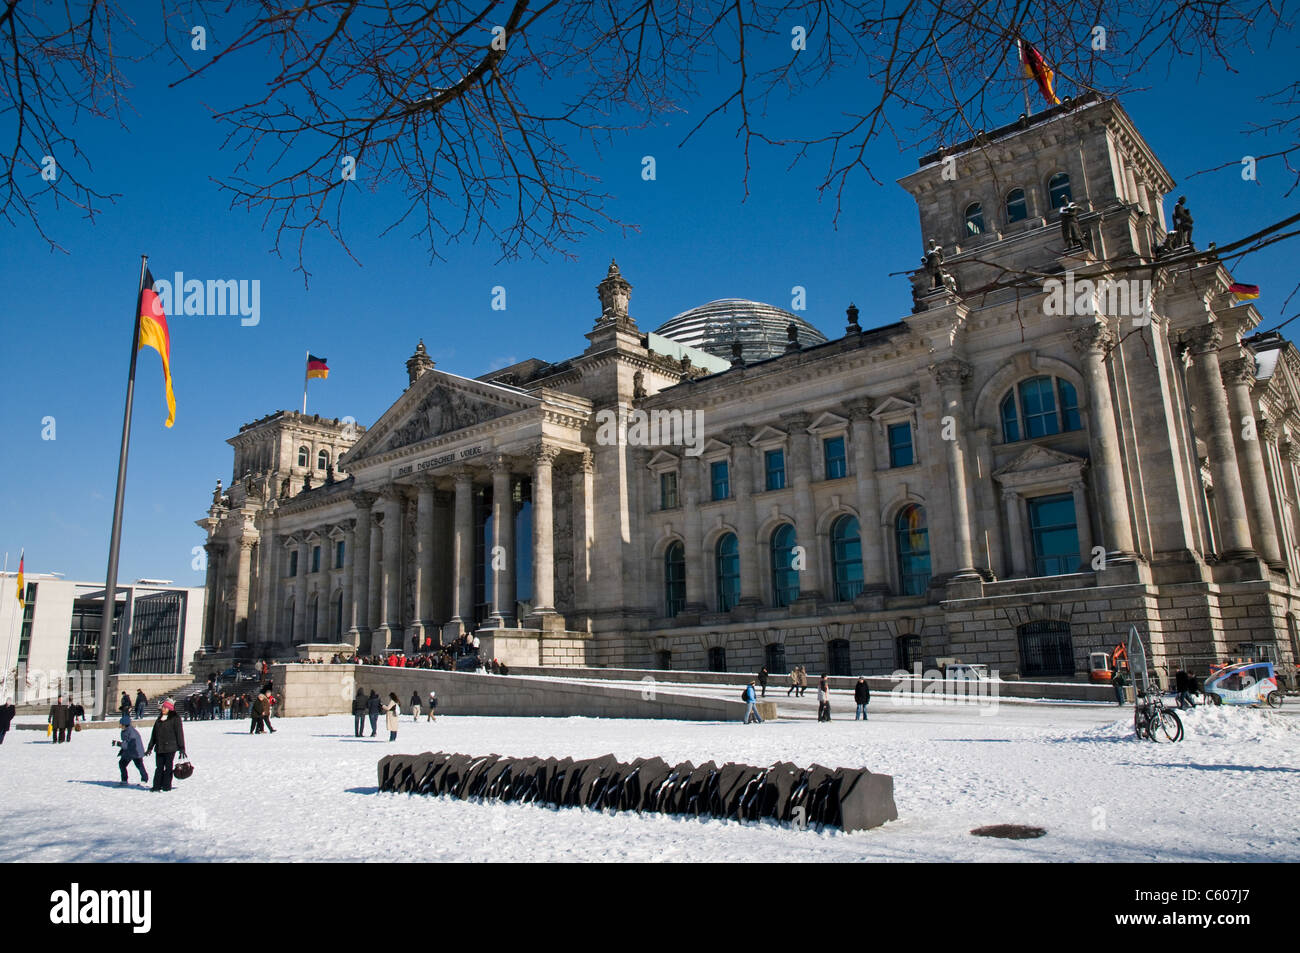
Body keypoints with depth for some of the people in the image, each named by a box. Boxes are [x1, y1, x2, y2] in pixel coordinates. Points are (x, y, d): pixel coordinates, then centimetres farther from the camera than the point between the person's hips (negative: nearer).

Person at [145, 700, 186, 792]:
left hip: (170, 747, -5)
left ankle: (166, 786, 4)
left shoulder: (175, 719, -3)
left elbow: (179, 733, -6)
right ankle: (157, 786, 11)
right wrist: (150, 747, 18)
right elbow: (154, 734, 21)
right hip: (159, 748, 6)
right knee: (159, 767, 6)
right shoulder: (159, 719, 16)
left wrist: (181, 748, -10)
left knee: (168, 767, -1)